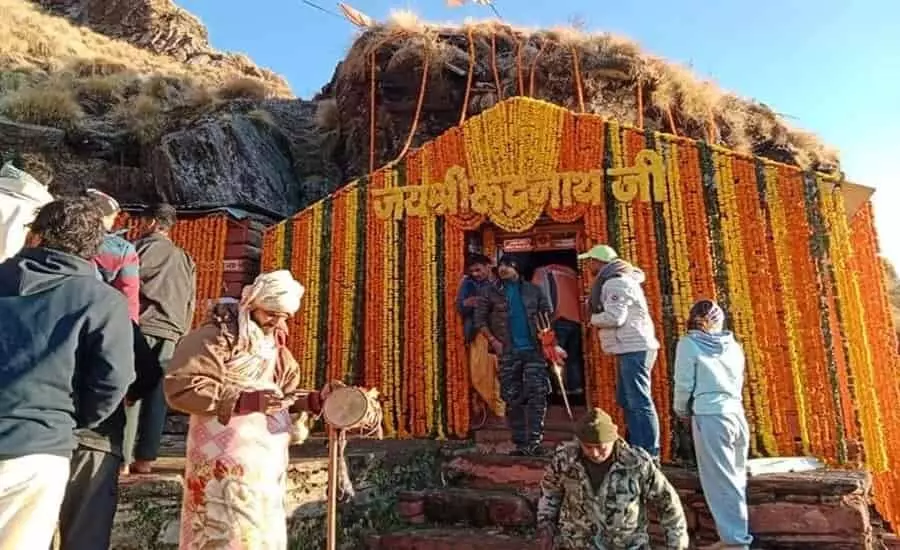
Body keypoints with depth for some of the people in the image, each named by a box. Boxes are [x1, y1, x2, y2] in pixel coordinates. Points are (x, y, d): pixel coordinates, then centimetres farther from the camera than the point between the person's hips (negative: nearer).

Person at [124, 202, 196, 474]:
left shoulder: (145, 246, 3)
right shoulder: (186, 260, 20)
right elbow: (190, 303, 18)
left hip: (143, 327, -5)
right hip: (171, 333, 5)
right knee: (156, 396, 5)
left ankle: (122, 458, -5)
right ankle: (144, 459, 8)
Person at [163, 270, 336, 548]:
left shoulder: (276, 347, 13)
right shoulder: (217, 337, -13)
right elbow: (180, 388, -22)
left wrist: (315, 400, -3)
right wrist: (245, 400, -27)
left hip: (268, 461, 8)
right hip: (227, 462, -8)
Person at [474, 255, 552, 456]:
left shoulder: (533, 290, 8)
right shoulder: (489, 292, 3)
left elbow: (546, 313, 14)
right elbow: (480, 319, 2)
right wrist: (494, 341, -7)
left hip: (534, 350, 1)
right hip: (508, 352, 0)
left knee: (537, 395, -7)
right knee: (513, 399, 4)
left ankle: (535, 442, 1)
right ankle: (520, 444, 14)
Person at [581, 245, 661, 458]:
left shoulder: (615, 283, -15)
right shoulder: (615, 281, 18)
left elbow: (614, 317, -23)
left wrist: (593, 318, -6)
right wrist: (598, 318, -1)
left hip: (634, 348, -11)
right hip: (630, 348, 11)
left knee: (639, 401, -7)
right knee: (626, 399, 17)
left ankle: (649, 453, -2)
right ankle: (636, 447, 25)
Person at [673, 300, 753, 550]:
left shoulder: (689, 343, -1)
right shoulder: (733, 345, 14)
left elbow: (684, 384, -3)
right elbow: (738, 383, 15)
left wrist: (681, 410, 14)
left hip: (710, 416, -6)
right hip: (737, 414, 6)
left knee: (720, 481, 1)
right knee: (735, 479, 16)